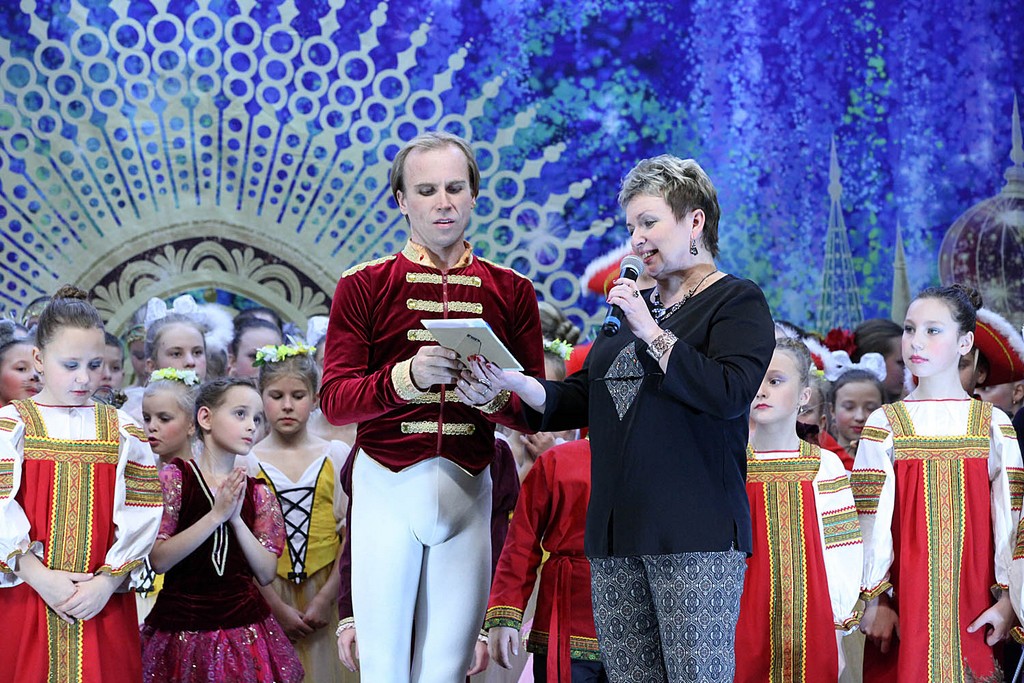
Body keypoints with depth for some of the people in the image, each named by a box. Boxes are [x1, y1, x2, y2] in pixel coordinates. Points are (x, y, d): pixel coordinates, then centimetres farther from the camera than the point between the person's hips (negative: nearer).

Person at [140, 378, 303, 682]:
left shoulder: (258, 493, 7)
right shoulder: (174, 478, -4)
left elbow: (267, 573, -1)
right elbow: (158, 560, -13)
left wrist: (237, 518, -13)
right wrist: (216, 515, -19)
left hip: (243, 620, 3)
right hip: (181, 625, -3)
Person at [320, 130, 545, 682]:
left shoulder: (511, 290, 11)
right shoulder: (363, 285, 4)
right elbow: (335, 401, -4)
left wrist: (494, 397, -16)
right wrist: (407, 377, -21)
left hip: (469, 489, 2)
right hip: (387, 486, -2)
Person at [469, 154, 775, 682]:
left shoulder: (737, 302, 1)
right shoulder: (635, 304, 23)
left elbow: (727, 394, -16)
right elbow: (577, 400, 19)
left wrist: (652, 333, -15)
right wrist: (514, 382, 1)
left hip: (694, 537, -7)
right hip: (615, 535, 7)